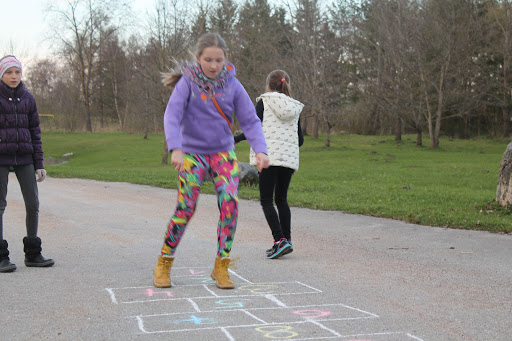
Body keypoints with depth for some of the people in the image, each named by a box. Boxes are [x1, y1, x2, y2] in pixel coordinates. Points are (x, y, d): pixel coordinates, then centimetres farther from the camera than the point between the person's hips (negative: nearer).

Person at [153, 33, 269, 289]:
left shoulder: (232, 85, -2)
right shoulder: (187, 83, -9)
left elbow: (250, 121, -4)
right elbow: (171, 116, -19)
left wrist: (260, 150, -20)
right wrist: (175, 149, -35)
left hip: (223, 153, 2)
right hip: (192, 154, -2)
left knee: (230, 203, -16)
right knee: (185, 210, -8)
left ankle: (221, 267, -3)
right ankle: (163, 265, 13)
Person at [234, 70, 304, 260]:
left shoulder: (263, 102, 1)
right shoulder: (294, 107, 14)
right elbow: (300, 140, 13)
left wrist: (235, 140, 3)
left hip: (269, 157, -5)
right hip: (289, 158, 5)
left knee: (266, 201, -1)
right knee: (281, 199, 16)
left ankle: (280, 240, -15)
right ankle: (286, 240, 12)